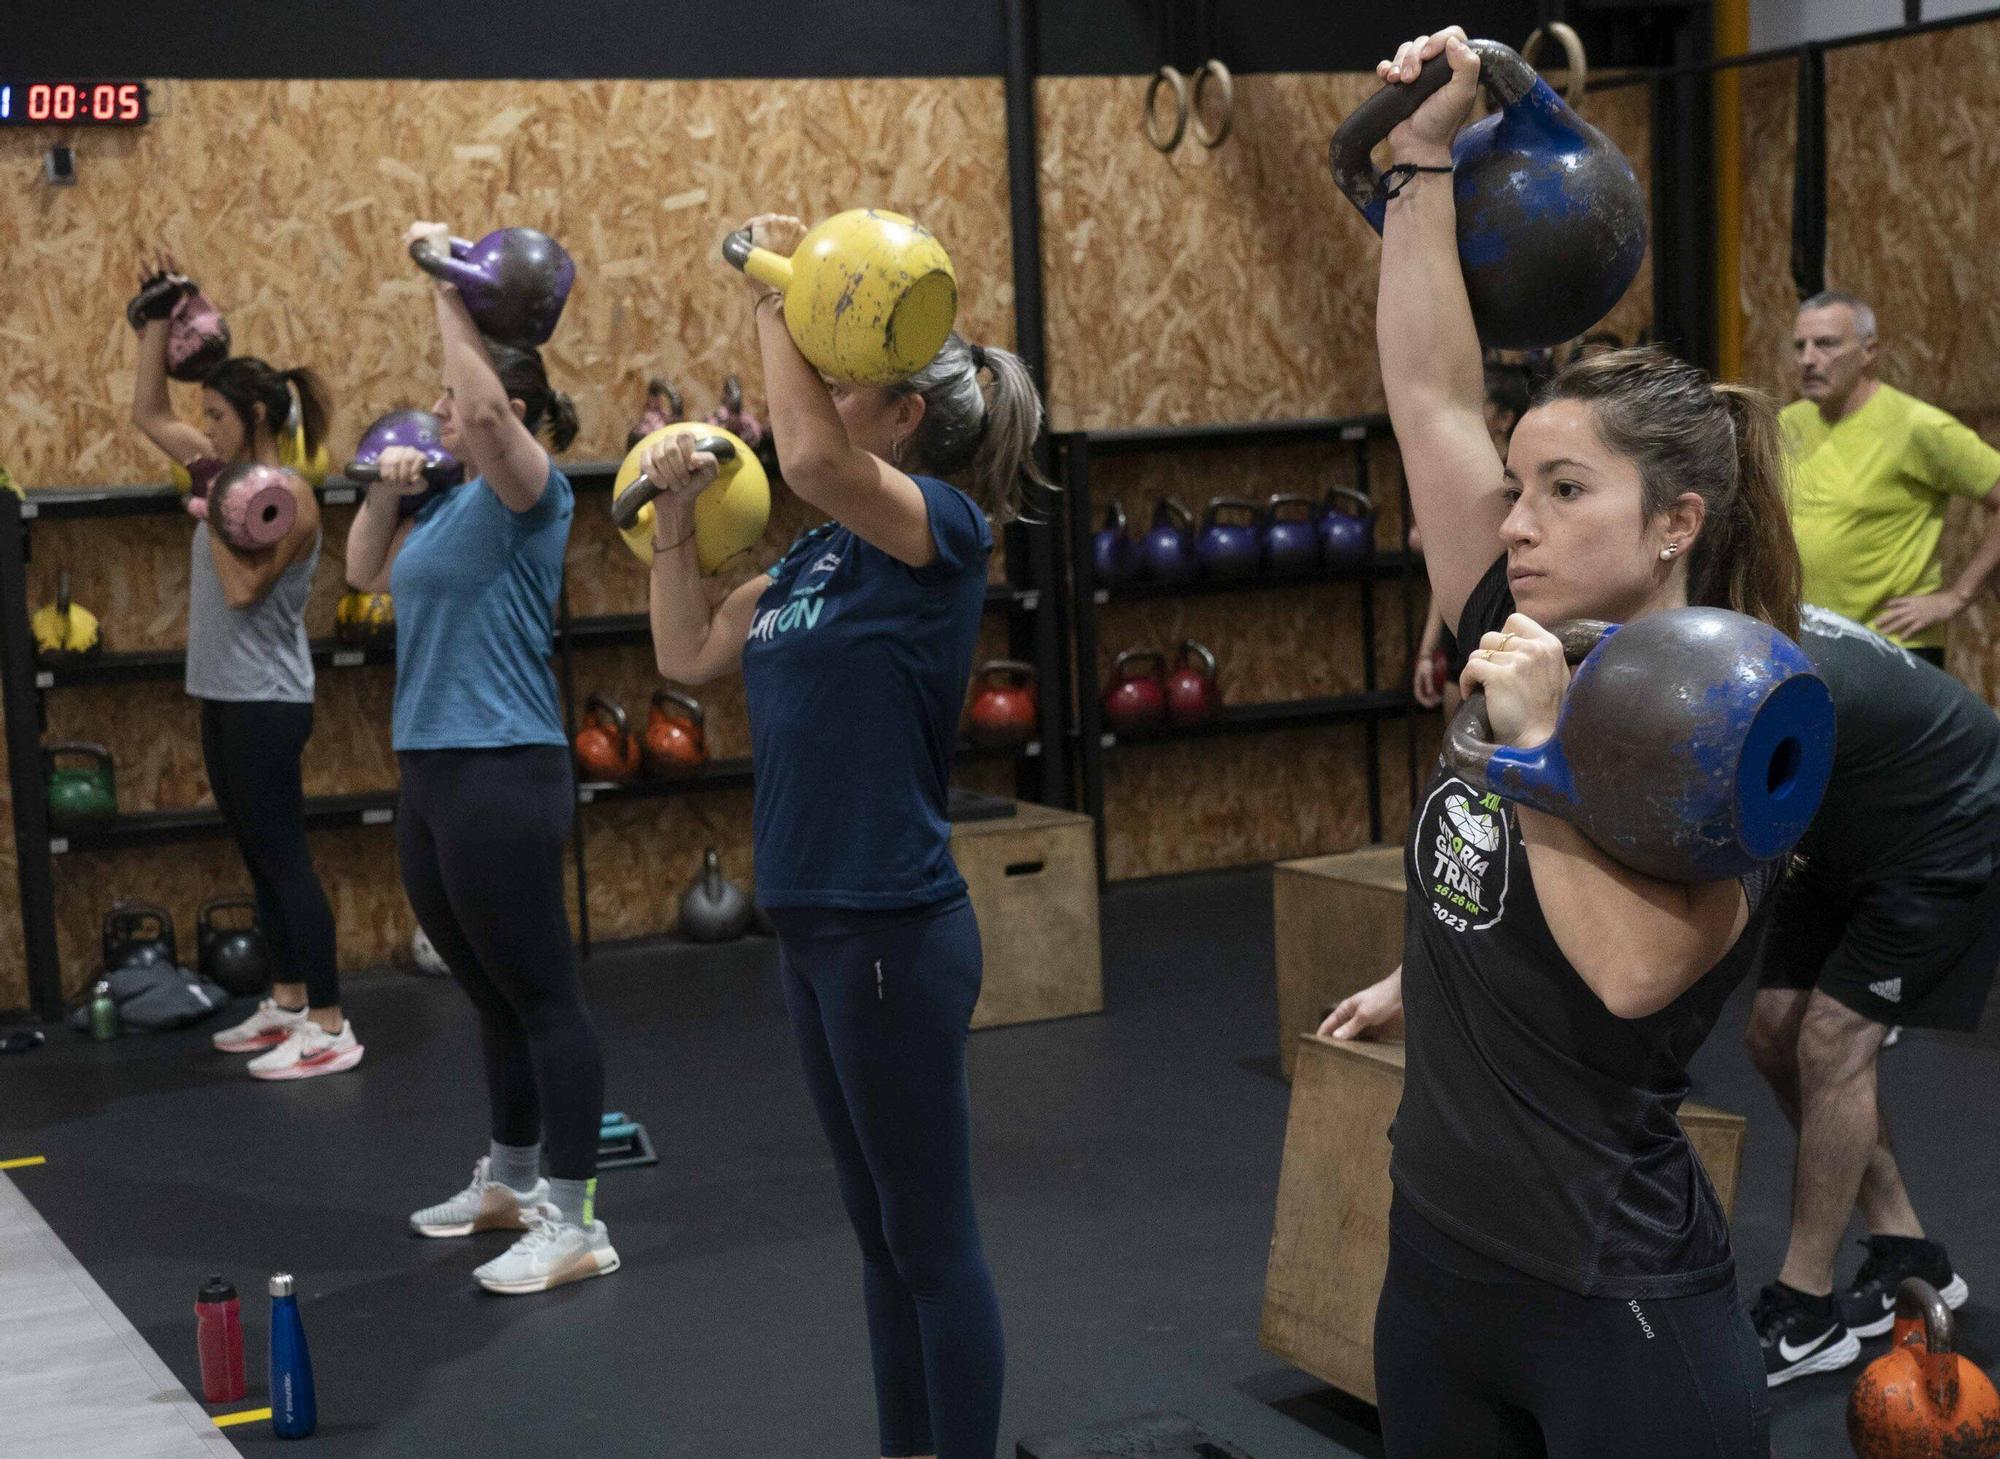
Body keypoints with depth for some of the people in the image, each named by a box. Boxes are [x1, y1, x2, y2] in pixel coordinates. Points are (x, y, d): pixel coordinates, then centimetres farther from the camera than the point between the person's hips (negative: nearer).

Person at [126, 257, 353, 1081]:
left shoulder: (289, 497, -15)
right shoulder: (229, 472, 9)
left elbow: (243, 590, -24)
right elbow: (147, 414, 18)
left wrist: (213, 513, -17)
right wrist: (157, 324, 12)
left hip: (267, 701, -9)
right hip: (223, 695, 9)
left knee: (284, 859, -8)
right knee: (258, 858, 14)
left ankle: (331, 1028, -5)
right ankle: (288, 1003, 23)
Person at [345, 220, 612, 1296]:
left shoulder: (530, 496, -9)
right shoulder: (455, 505, 15)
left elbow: (487, 407, -28)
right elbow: (365, 575, 27)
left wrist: (445, 282, -21)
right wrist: (387, 489, 11)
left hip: (503, 772, -9)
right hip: (431, 771, 9)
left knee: (542, 995, -6)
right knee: (491, 993, 19)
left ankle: (576, 1226, -3)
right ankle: (511, 1182, 32)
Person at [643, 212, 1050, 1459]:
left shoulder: (942, 532, -14)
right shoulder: (820, 552, 11)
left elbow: (814, 461, -33)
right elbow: (689, 656, 17)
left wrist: (778, 299, -22)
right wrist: (676, 514, 9)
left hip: (894, 931, -9)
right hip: (815, 926, 9)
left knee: (934, 1237, 2)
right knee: (881, 1229, 19)